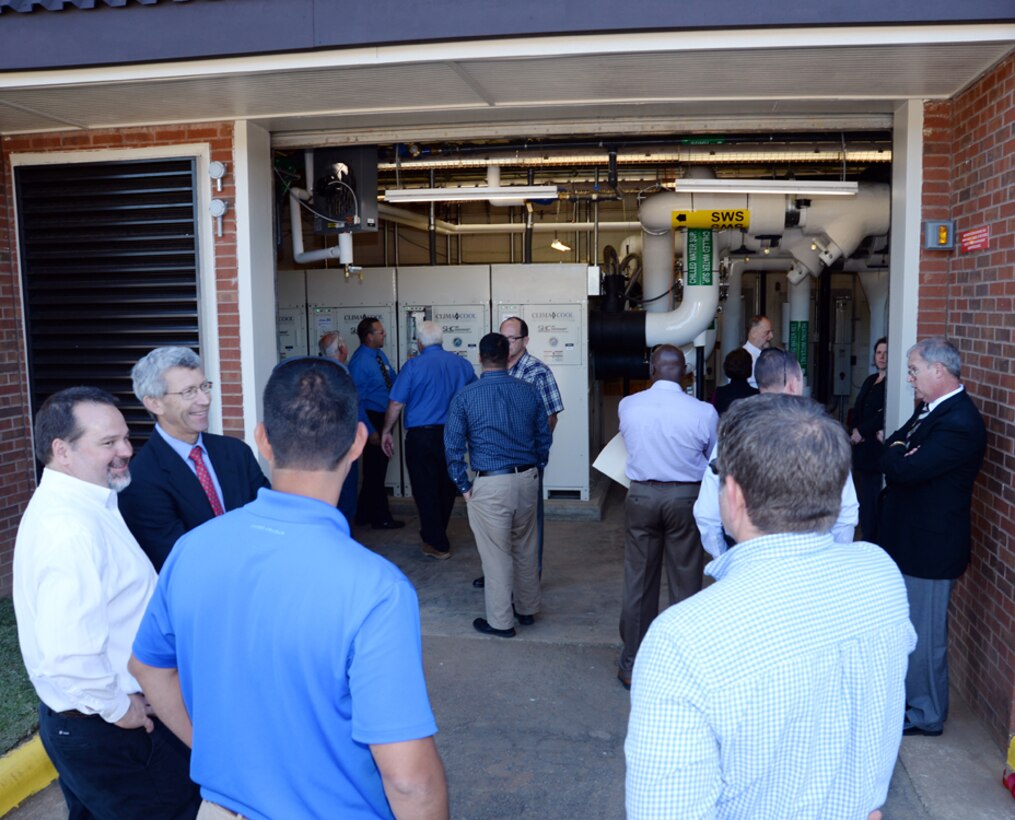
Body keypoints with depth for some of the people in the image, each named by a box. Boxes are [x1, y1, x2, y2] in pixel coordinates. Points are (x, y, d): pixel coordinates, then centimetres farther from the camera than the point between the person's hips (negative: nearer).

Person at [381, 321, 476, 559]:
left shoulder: (413, 366, -9)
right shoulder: (462, 363, 3)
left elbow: (396, 404, -10)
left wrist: (386, 432, 4)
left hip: (421, 437, -4)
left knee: (426, 490, 7)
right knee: (447, 487, 18)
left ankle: (437, 544, 11)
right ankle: (436, 534, 35)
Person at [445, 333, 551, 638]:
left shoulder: (465, 396, -6)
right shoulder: (528, 391, 2)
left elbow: (453, 446, -7)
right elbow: (544, 437, 7)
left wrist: (464, 487, 1)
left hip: (490, 484, -4)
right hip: (527, 479, 4)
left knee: (496, 554, 6)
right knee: (525, 548, 19)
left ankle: (500, 621, 17)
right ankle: (527, 610, 33)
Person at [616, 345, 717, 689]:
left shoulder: (628, 406, -8)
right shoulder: (703, 412, -13)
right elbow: (715, 462, 3)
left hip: (641, 496, 2)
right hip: (686, 498, -1)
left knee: (638, 581, 11)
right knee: (685, 582, 10)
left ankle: (632, 664, 22)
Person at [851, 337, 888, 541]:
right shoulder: (870, 380, 17)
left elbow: (884, 414, -16)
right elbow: (857, 410, 16)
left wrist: (861, 431, -9)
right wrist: (855, 431, -1)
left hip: (877, 447, -8)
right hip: (862, 447, 8)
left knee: (873, 497, -7)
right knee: (864, 496, 9)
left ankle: (872, 541, -1)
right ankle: (866, 538, 16)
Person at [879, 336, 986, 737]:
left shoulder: (960, 423, -24)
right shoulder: (929, 409, 8)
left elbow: (906, 468, -29)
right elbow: (892, 446, 10)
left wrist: (895, 454, -8)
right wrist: (899, 454, -12)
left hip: (930, 546, -10)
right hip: (908, 539, 10)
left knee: (924, 635, 5)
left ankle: (927, 715, 23)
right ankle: (906, 696, 40)